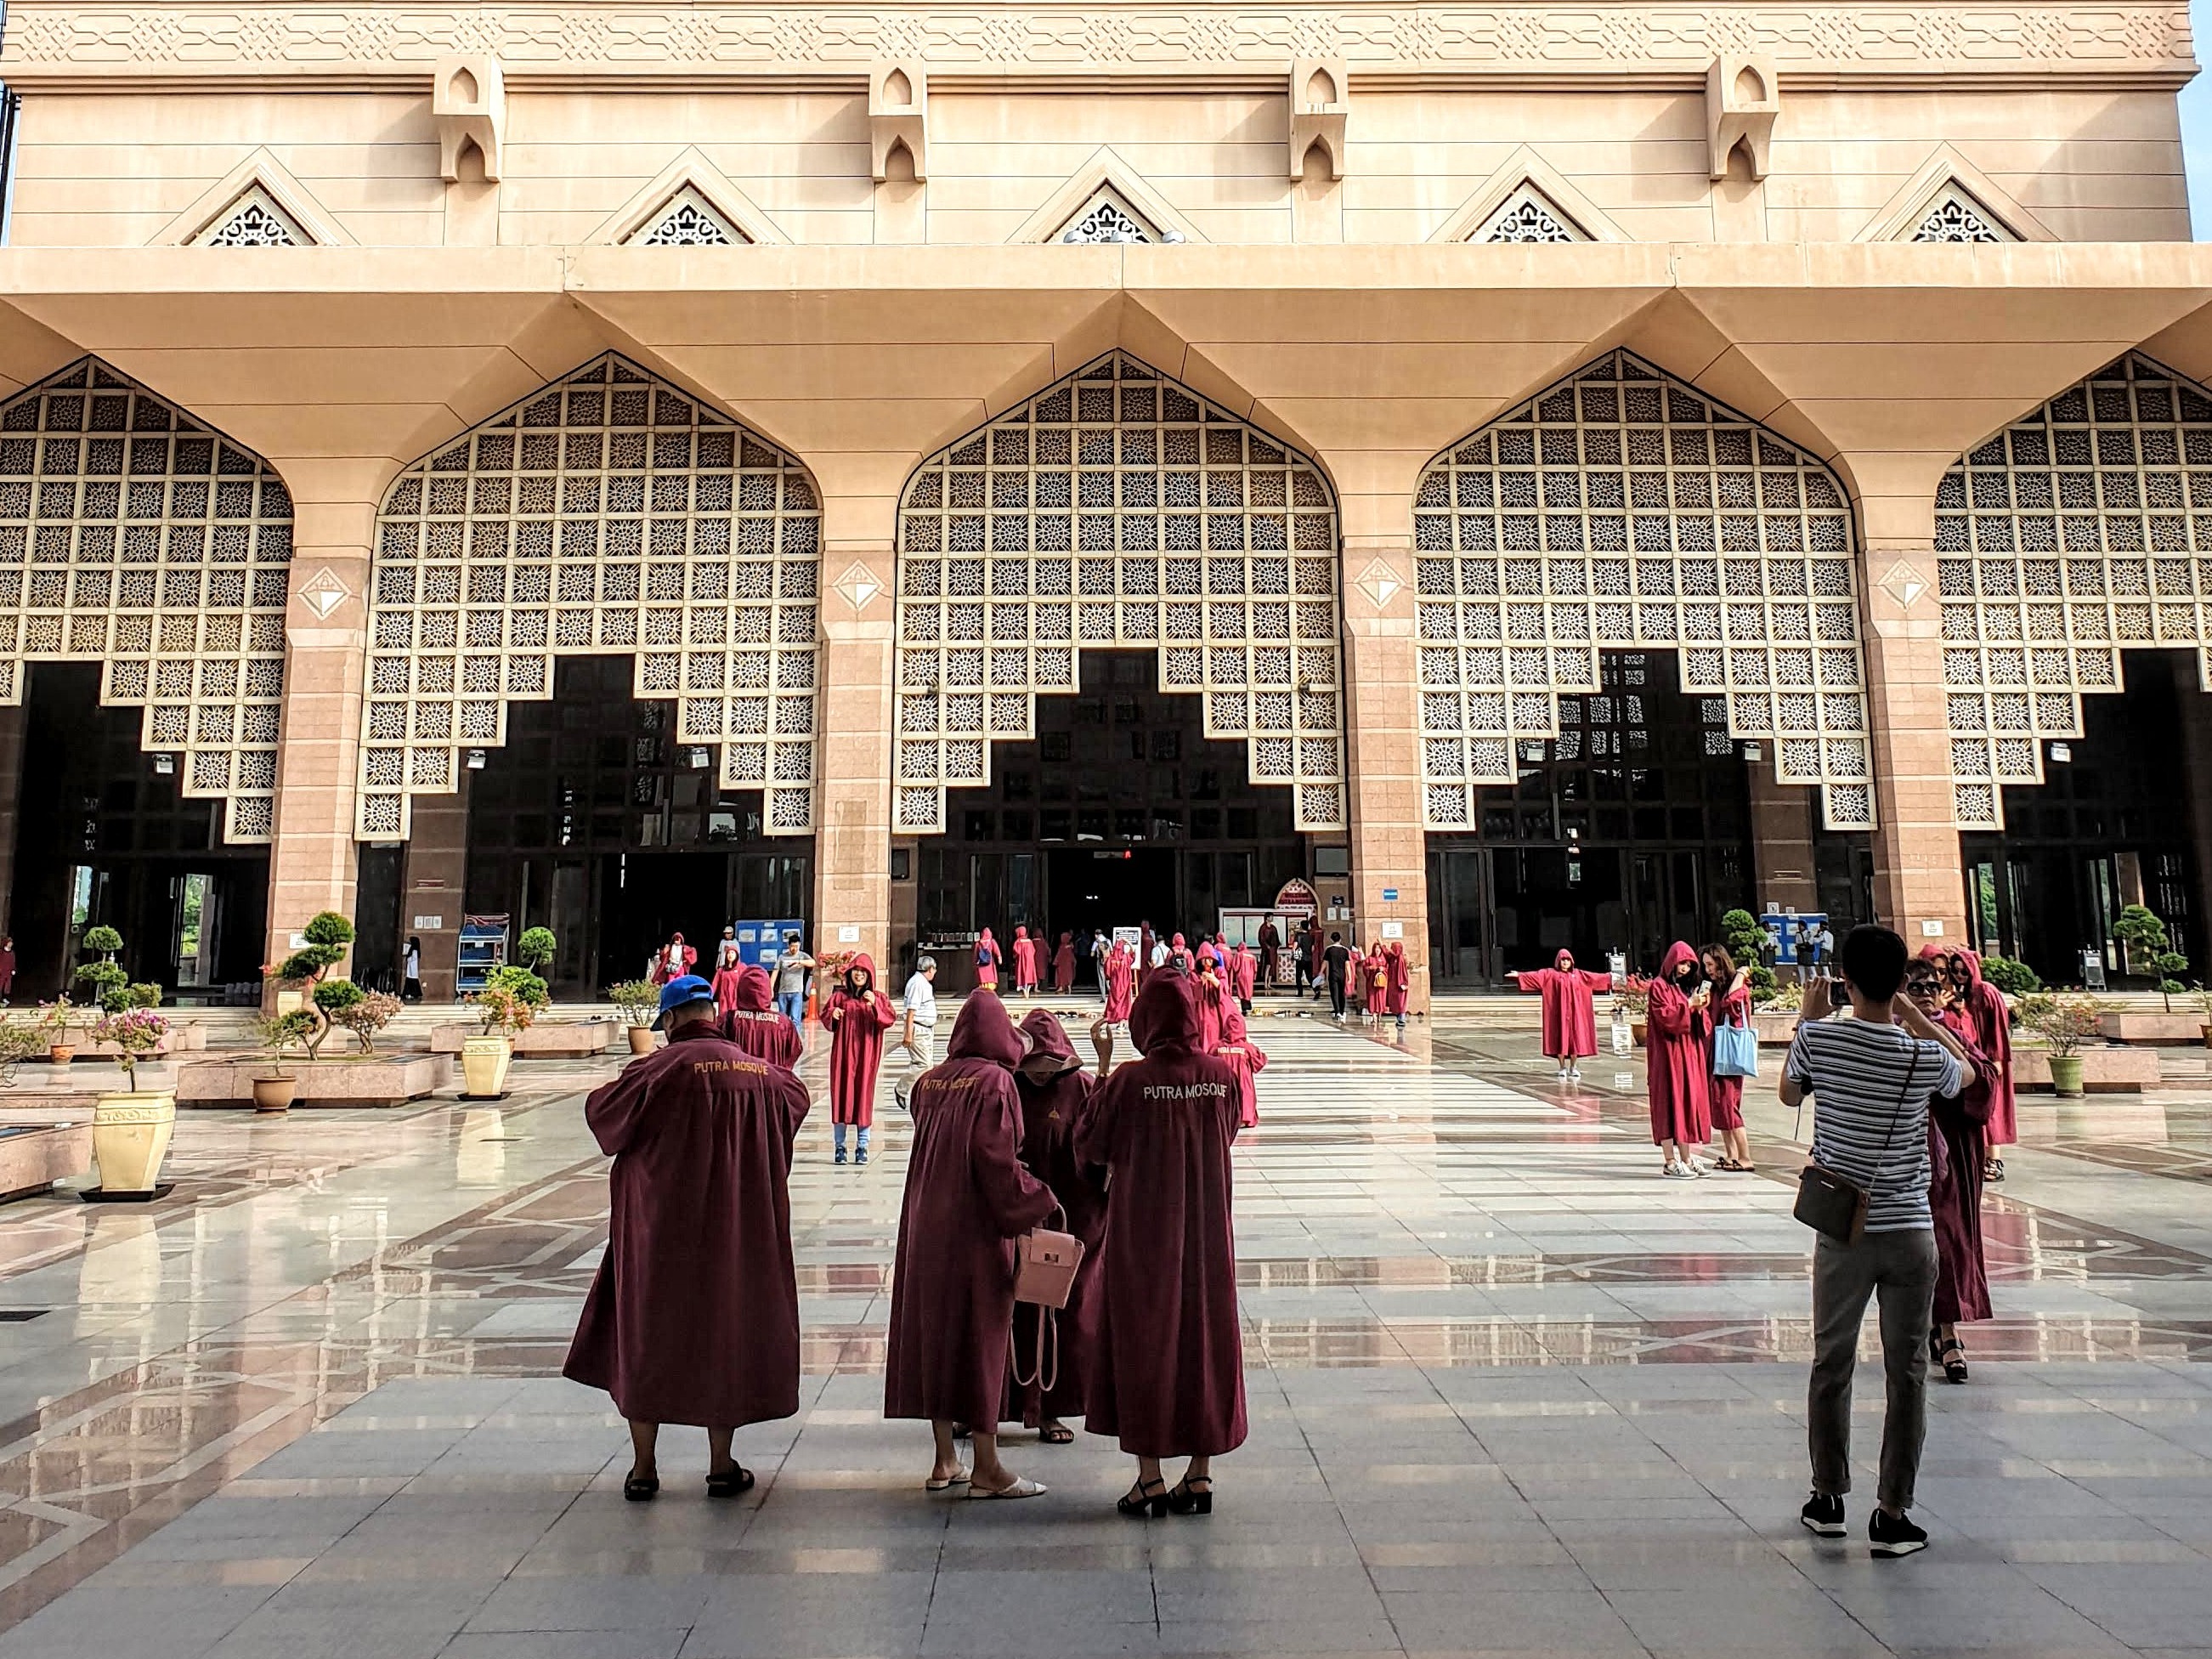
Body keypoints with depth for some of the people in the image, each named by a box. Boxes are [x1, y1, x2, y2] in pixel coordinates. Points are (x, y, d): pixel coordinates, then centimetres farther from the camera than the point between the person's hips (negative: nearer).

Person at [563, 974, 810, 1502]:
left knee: (646, 1337, 12)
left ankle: (643, 1468, 18)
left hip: (660, 1231, -3)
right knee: (725, 1334, 13)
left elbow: (601, 1112, -5)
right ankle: (722, 1466, 19)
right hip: (735, 1235, 3)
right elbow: (797, 1097, 19)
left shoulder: (660, 1069, -14)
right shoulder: (760, 1073, 1)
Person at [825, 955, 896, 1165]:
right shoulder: (839, 996, 8)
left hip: (866, 1054, -1)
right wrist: (832, 1014, -14)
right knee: (841, 1094, -1)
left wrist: (875, 1005, -22)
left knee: (864, 1095, 1)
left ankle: (862, 1147, 8)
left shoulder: (879, 998, 6)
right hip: (842, 1053, 1)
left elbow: (889, 1020, -7)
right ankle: (840, 1146, 7)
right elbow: (825, 1019, 7)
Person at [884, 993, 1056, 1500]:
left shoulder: (931, 1081, 7)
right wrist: (1036, 1201, -10)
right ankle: (986, 1469, 8)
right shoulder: (994, 1082, -13)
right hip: (976, 1229, -6)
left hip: (926, 1225, 7)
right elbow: (998, 1160, -19)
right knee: (980, 1334, 1)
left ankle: (944, 1462, 21)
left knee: (934, 1330, 12)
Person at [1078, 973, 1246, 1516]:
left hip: (1142, 1231, -3)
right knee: (1205, 1339, 13)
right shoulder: (1222, 1076, -5)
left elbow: (1088, 1147, -4)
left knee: (1142, 1342, 9)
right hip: (1206, 1232, 3)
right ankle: (1201, 1475, 20)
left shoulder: (1130, 1080, -15)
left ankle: (1150, 1477, 15)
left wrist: (1103, 1088, 9)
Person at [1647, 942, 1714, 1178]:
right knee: (1670, 1103, -6)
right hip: (1669, 1053, -7)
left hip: (1690, 1052, 7)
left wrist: (1702, 1007, -4)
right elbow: (1665, 1017, -15)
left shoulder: (1688, 986, 16)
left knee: (1691, 1101, 7)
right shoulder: (1659, 986, -5)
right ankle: (1670, 1162, -4)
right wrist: (1689, 1005, -20)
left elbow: (1699, 1023, 14)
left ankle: (1687, 1158, 12)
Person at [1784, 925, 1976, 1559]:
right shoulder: (1924, 1057, -10)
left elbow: (1789, 1094, 10)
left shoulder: (1819, 1038, -11)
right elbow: (1968, 1072, 15)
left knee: (1831, 1364, 14)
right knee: (1906, 1372, 9)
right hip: (1910, 1234, 0)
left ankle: (1828, 1499, 25)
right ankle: (1891, 1516, 13)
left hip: (1841, 1235, 0)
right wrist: (1916, 1016, 18)